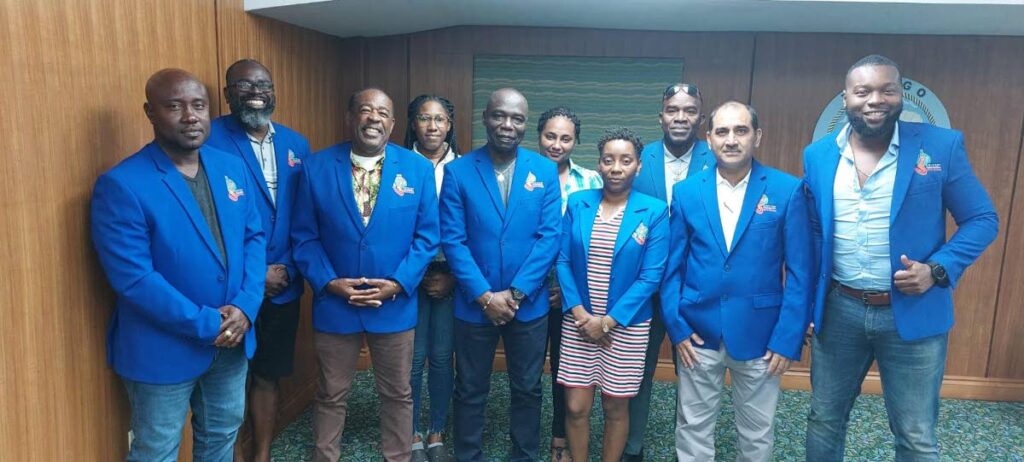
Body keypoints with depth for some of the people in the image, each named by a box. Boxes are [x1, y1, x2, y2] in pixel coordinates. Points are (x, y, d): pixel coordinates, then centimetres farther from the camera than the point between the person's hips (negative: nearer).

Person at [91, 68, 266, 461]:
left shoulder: (232, 168, 1)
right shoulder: (121, 185, -17)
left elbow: (254, 237, 3)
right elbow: (133, 278, -21)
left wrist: (245, 307, -12)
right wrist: (206, 324, -20)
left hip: (231, 339, 5)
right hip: (163, 349, -5)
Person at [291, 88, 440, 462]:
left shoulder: (418, 168, -3)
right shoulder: (316, 167, -3)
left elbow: (426, 235, -3)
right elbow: (304, 236, -2)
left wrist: (399, 283, -13)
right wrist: (328, 282, -13)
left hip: (395, 304, 0)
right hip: (333, 303, 0)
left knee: (397, 394, 15)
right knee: (331, 395, 15)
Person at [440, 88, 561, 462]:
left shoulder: (545, 171, -1)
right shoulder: (458, 171, -5)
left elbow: (549, 237, -6)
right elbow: (452, 240, -8)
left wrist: (514, 293, -13)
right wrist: (485, 296, -14)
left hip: (529, 303, 1)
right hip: (475, 303, -1)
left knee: (527, 389, 14)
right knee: (470, 390, 13)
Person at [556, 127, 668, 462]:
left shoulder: (654, 212, -6)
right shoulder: (577, 204, 1)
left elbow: (651, 276, -9)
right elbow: (562, 261, 0)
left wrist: (608, 320, -12)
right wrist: (579, 312, -11)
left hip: (625, 326, -1)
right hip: (578, 323, 2)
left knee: (615, 408, 10)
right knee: (576, 407, 6)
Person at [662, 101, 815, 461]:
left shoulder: (788, 191, -5)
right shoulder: (685, 192, 1)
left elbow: (801, 272, -4)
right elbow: (672, 266, 3)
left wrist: (788, 338, -9)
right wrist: (676, 327, -4)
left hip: (760, 334, -1)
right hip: (697, 331, 1)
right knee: (693, 429, 13)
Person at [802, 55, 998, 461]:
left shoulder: (941, 146, -7)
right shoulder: (818, 155, 1)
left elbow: (982, 219, -1)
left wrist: (938, 270, -17)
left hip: (913, 313, -2)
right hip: (837, 310, 2)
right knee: (824, 420, 16)